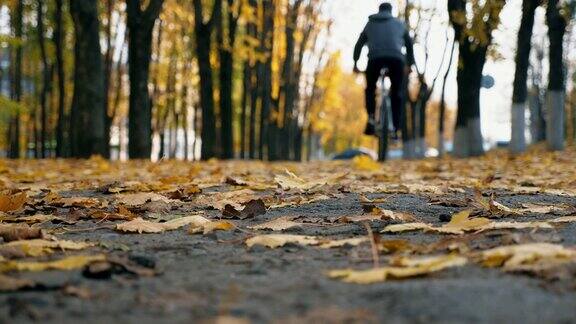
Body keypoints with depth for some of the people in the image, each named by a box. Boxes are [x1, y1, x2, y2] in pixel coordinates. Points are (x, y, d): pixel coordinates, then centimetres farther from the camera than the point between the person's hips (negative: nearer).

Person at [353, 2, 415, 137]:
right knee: (397, 92, 12)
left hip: (375, 58, 0)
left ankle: (371, 118, -3)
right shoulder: (399, 23, 26)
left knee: (370, 89, 20)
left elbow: (359, 44, 27)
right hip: (396, 58, 0)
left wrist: (355, 63, 34)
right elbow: (409, 45, 27)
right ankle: (396, 128, 4)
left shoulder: (370, 24, 27)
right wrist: (409, 65, 35)